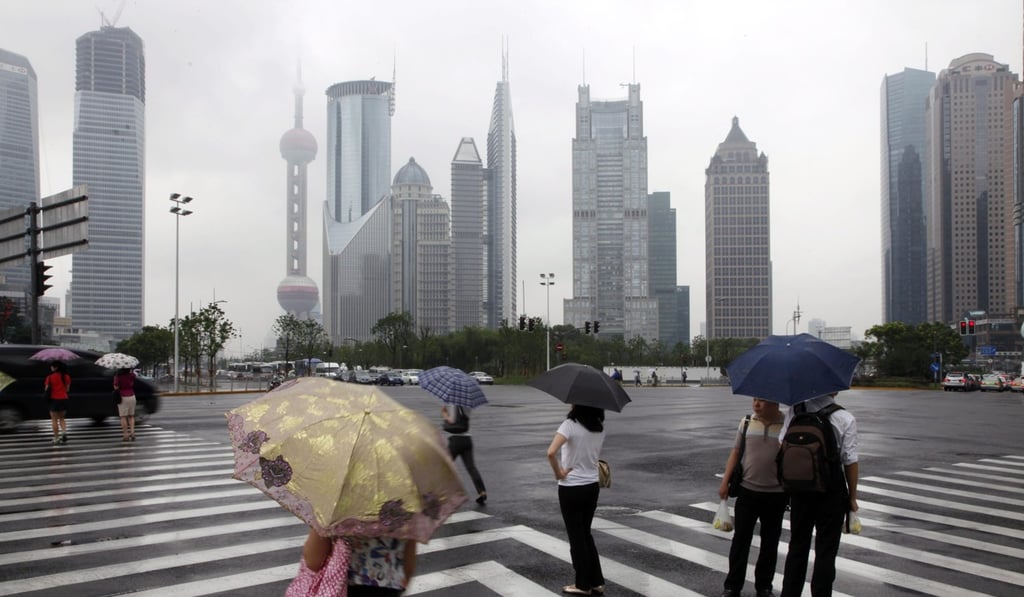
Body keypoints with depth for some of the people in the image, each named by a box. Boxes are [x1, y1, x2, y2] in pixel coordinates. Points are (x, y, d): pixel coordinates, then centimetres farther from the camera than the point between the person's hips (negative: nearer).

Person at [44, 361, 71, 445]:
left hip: (54, 399, -4)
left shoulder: (50, 377, -10)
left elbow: (46, 389, -10)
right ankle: (64, 432, -7)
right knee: (62, 418, 17)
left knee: (54, 420, 7)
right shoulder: (66, 376, 2)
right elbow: (67, 388, 5)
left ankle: (56, 438, 8)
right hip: (64, 399, 4)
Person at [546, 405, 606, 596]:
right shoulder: (600, 426, 0)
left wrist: (558, 472, -17)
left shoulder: (570, 424, -20)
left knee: (576, 537, 9)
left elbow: (551, 452, -32)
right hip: (592, 486, 6)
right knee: (586, 534, 20)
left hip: (571, 489, -6)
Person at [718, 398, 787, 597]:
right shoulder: (746, 422, 1)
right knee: (740, 540, 6)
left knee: (770, 543, 11)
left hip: (776, 495, -1)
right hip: (747, 491, 1)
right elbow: (736, 452, 6)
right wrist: (725, 482, 0)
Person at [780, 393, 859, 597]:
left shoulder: (795, 410, -4)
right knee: (826, 549, 8)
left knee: (797, 544, 16)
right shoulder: (845, 419, -11)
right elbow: (850, 462, -9)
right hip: (831, 488, -3)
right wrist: (852, 497, 0)